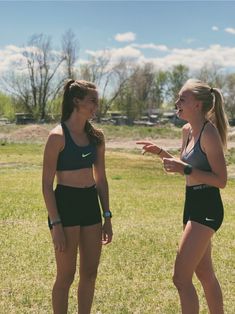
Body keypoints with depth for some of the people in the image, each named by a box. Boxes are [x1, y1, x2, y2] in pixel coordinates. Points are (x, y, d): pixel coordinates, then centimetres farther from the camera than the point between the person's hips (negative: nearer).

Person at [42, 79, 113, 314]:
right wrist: (55, 224, -16)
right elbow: (47, 184, -12)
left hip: (91, 204, 6)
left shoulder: (95, 136, 8)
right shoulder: (58, 136, -12)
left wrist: (107, 217, 11)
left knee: (90, 273, 12)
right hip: (66, 204, -6)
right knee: (66, 275, 3)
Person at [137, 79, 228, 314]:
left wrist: (185, 169, -25)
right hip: (193, 205, 10)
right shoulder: (187, 130, 8)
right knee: (204, 273, 20)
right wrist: (160, 152, 10)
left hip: (206, 209, -10)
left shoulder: (209, 132, -17)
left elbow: (221, 180, -19)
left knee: (181, 277, -8)